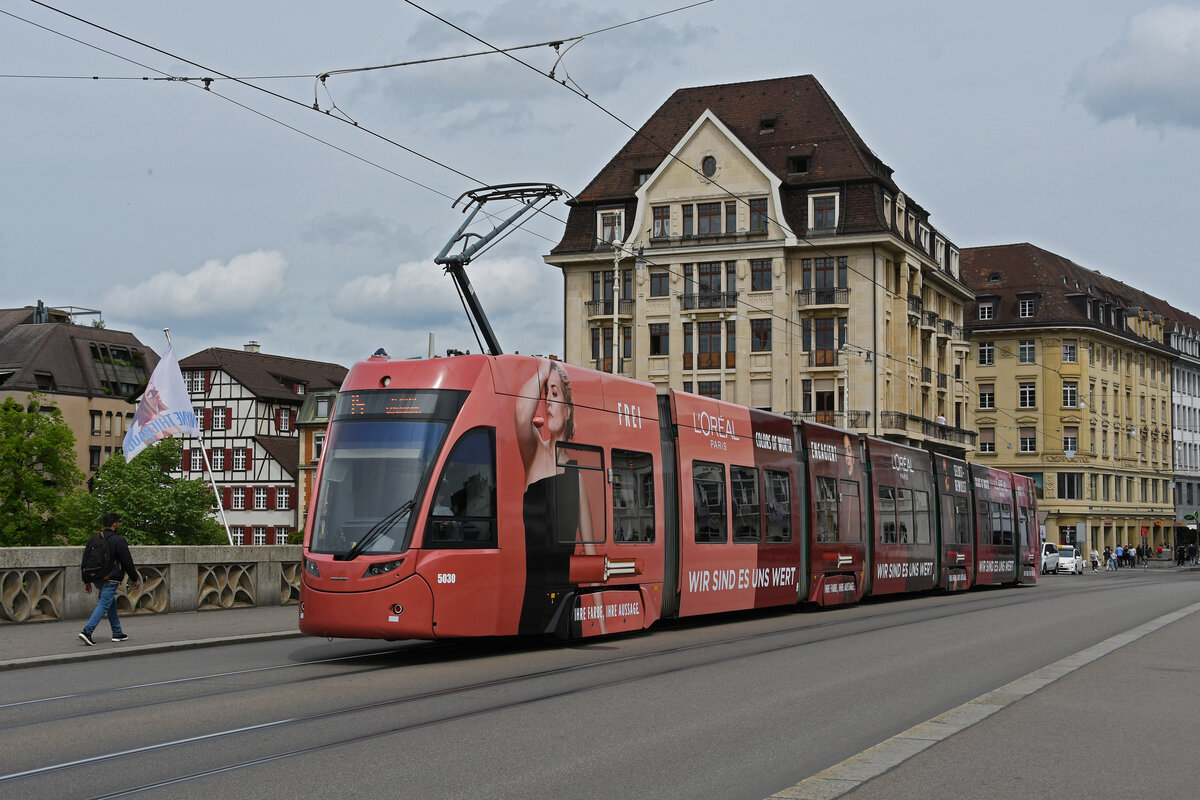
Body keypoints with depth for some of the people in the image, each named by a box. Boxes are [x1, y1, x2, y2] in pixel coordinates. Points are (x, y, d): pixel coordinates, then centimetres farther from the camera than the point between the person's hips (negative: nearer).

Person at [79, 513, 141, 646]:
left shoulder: (93, 539, 9)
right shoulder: (118, 540, -12)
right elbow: (127, 562, -9)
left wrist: (86, 582, 18)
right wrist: (135, 579, 2)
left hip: (98, 578, 8)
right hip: (111, 579, -8)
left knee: (112, 604, 19)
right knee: (103, 605, -9)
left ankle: (117, 633, 24)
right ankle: (87, 632, -21)